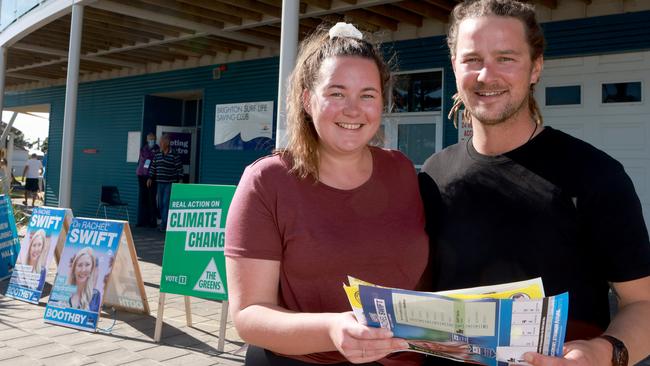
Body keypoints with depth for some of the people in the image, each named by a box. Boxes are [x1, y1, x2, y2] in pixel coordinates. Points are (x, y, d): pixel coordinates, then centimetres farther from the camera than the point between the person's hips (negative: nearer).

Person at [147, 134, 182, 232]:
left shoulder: (174, 156, -7)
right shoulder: (157, 155, 10)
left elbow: (179, 169, -4)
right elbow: (153, 167, 15)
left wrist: (179, 180, -7)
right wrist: (150, 178, 9)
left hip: (170, 183, -6)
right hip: (160, 183, 6)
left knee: (166, 203, -10)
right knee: (160, 204, 8)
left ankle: (164, 224, -8)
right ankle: (164, 223, 17)